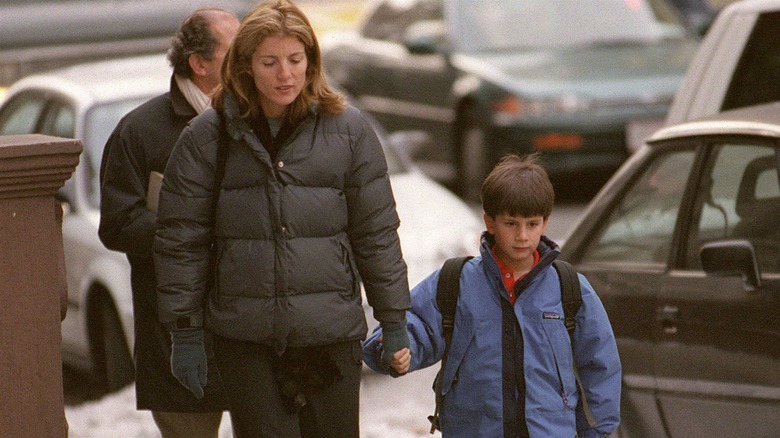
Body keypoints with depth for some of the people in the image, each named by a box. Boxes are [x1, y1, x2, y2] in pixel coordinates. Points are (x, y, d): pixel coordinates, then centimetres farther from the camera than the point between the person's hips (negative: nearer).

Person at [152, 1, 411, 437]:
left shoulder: (349, 130, 3)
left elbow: (377, 233, 7)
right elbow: (181, 239, 4)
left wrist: (394, 323, 8)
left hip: (331, 333, 1)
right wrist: (185, 332, 3)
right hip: (245, 339, 0)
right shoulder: (207, 137, 1)